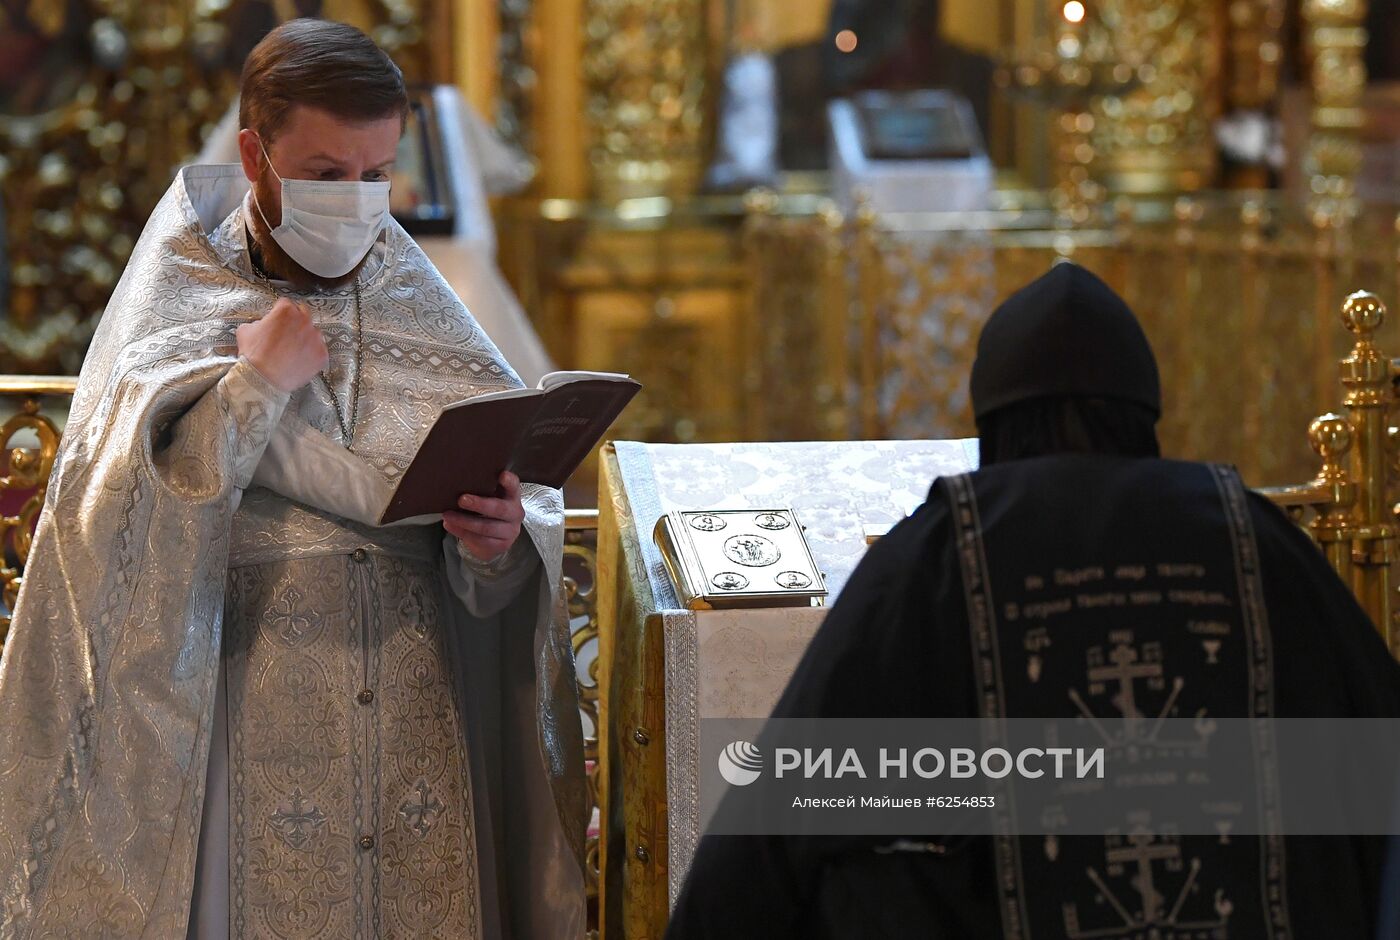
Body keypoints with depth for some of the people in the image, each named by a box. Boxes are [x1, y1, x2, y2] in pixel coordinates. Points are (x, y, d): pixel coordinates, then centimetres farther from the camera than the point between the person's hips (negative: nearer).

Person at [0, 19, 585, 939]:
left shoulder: (426, 319, 6)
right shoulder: (175, 318, -4)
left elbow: (527, 508, 3)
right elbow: (105, 534, -16)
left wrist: (505, 538, -19)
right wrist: (253, 387, -18)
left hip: (421, 722, 3)